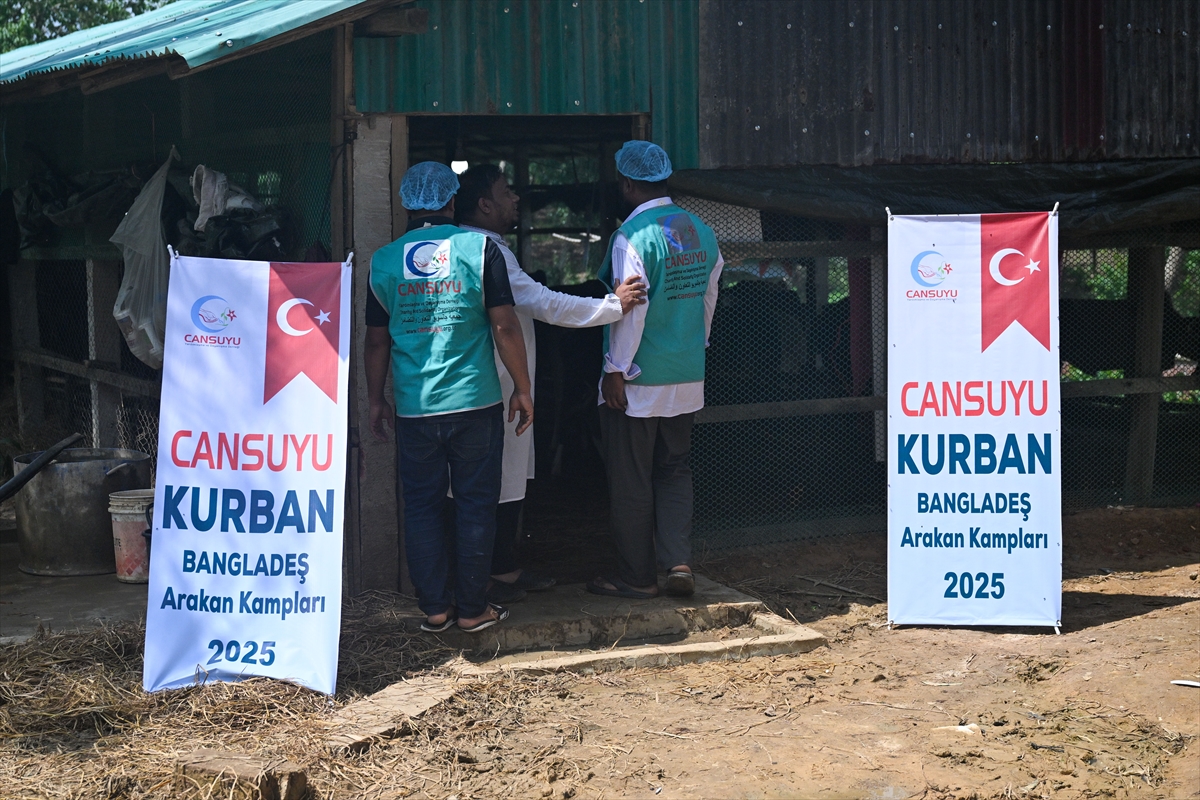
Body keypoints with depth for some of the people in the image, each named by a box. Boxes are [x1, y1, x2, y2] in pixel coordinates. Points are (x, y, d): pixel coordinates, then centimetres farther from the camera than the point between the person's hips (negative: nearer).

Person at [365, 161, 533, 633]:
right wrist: (522, 388, 3)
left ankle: (434, 608, 13)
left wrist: (376, 400, 18)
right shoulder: (479, 248, -3)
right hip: (475, 400, -1)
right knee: (475, 505, 7)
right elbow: (504, 327, -6)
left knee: (422, 507, 10)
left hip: (415, 408, 2)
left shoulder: (384, 261, 4)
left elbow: (377, 341, 8)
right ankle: (472, 609, 11)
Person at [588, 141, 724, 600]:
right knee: (675, 471, 16)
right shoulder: (700, 231, 5)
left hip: (637, 381, -7)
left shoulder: (633, 236, -17)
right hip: (688, 376, 7)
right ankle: (679, 563, 5)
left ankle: (635, 576, 13)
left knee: (631, 481, 5)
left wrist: (615, 370, -12)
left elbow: (631, 310, -19)